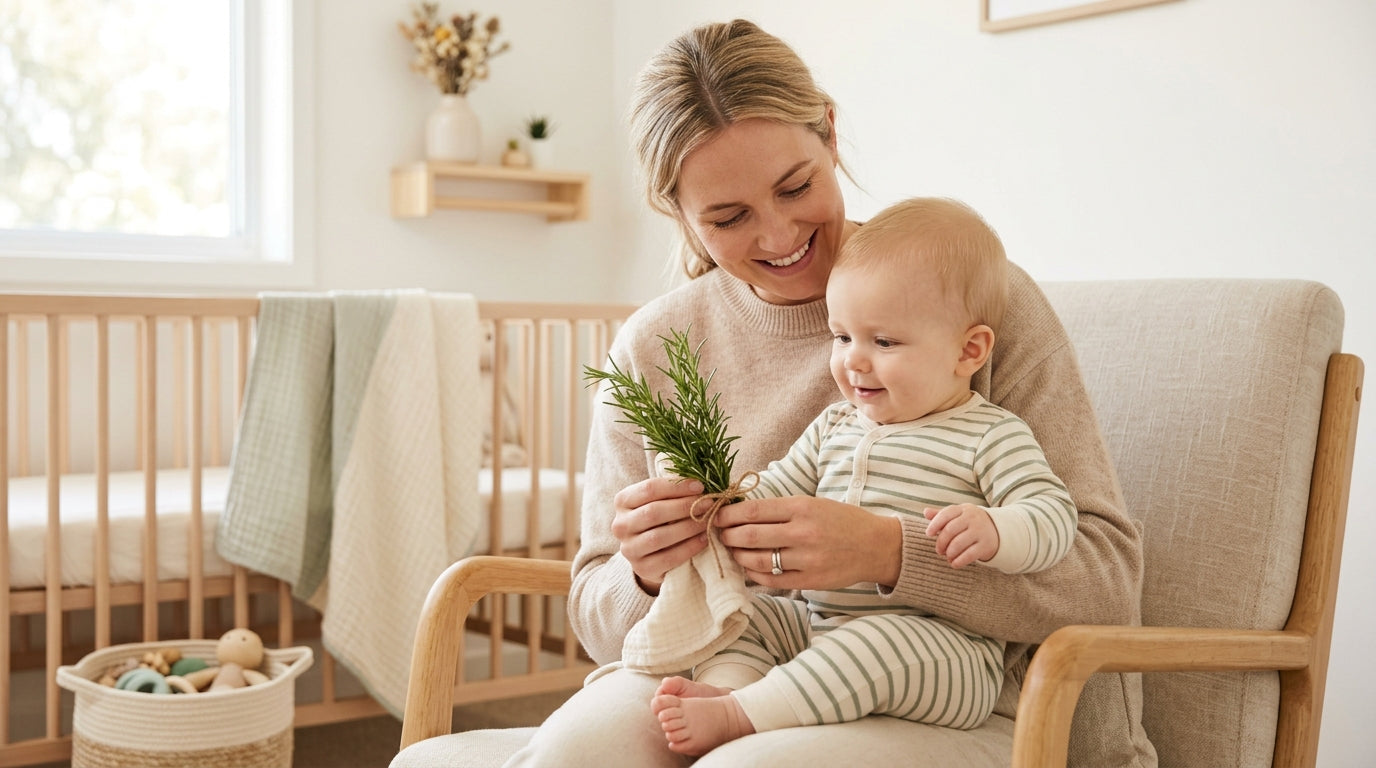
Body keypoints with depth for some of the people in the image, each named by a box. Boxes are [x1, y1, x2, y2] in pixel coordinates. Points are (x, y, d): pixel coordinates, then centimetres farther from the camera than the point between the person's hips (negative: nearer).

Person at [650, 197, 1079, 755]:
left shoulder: (992, 437, -3)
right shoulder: (834, 427, 17)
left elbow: (1054, 518, -12)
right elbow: (777, 490, 23)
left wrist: (992, 531, -34)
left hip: (942, 653, -7)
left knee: (876, 642, -35)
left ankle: (738, 715, -35)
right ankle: (724, 686, -27)